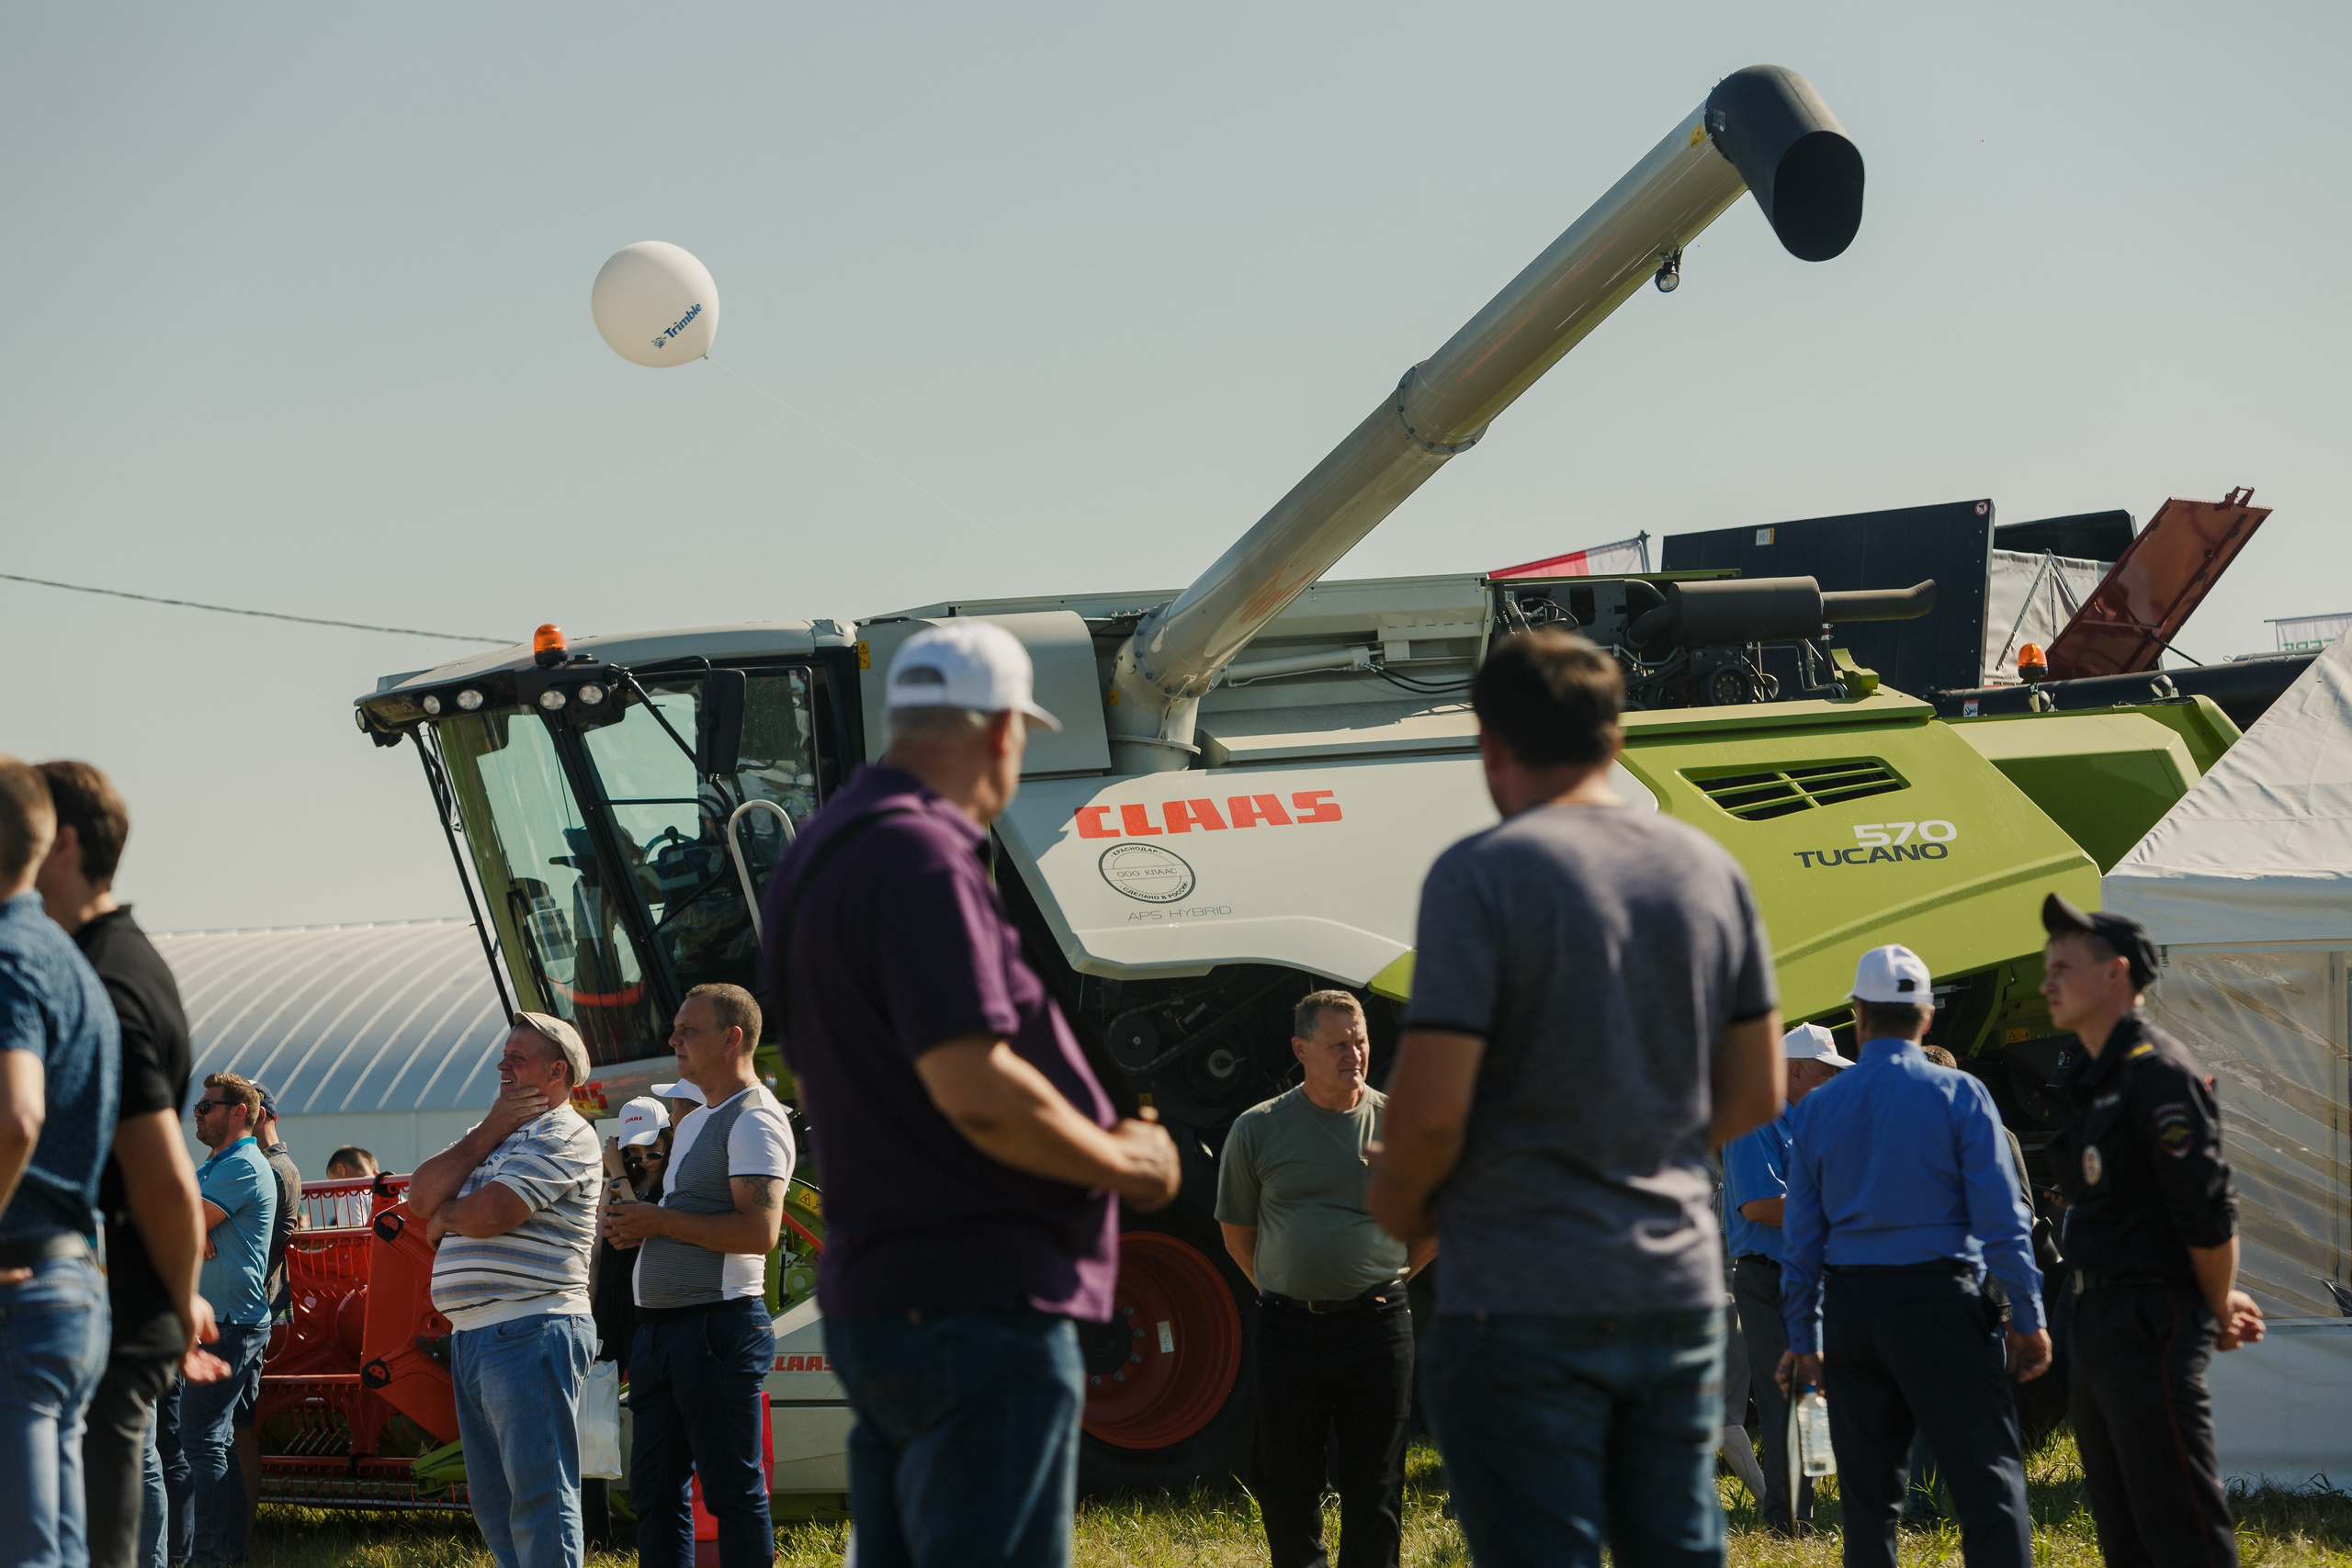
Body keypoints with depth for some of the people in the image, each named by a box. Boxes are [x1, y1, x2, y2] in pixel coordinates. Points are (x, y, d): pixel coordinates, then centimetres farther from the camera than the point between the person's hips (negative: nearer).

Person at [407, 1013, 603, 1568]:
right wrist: (486, 1136, -1)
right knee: (494, 1502, 12)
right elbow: (422, 1195, 9)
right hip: (473, 1336, 10)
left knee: (539, 1496, -11)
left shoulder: (562, 1135, -7)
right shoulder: (495, 1130, 23)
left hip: (529, 1333, -10)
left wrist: (442, 1218, 4)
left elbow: (491, 1213, -18)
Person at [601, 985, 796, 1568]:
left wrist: (660, 1221, -13)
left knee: (733, 1494, -7)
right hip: (659, 1325, 10)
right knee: (655, 1492, 10)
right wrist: (636, 1228, 9)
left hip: (718, 1324, -10)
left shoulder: (755, 1121, -10)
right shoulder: (694, 1122, 22)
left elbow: (759, 1230, -21)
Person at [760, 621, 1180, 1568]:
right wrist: (1124, 1162, -7)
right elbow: (977, 1090, -23)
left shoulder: (825, 854, 17)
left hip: (877, 1294, 10)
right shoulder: (922, 859, -16)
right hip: (980, 1306, -10)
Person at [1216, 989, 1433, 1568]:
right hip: (1288, 1326, 1)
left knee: (1375, 1487, 2)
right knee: (1284, 1483, 4)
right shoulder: (1257, 1129, 3)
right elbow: (1237, 1232, 14)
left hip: (1377, 1325, -1)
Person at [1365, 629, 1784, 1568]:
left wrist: (1397, 1208, 4)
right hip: (1678, 1287, 6)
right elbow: (1756, 1093, 13)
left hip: (1524, 1304, -6)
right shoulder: (1708, 869, 8)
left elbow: (1431, 1110, -15)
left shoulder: (1483, 875, -11)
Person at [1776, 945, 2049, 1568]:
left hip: (1852, 1306, 4)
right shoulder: (1958, 1095, -2)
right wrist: (2028, 1317, 0)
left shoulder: (1816, 1108, 8)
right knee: (1989, 1477, -6)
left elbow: (1801, 1236, 10)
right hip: (1938, 1300, -4)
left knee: (1868, 1492, 9)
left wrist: (1803, 1341, 16)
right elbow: (2001, 1218, -5)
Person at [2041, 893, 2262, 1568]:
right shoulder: (2092, 1080, 15)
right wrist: (2221, 1301, 19)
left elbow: (2209, 1214, -18)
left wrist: (2218, 1315, -4)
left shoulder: (2157, 1074, -15)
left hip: (2150, 1328, -10)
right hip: (2098, 1323, 10)